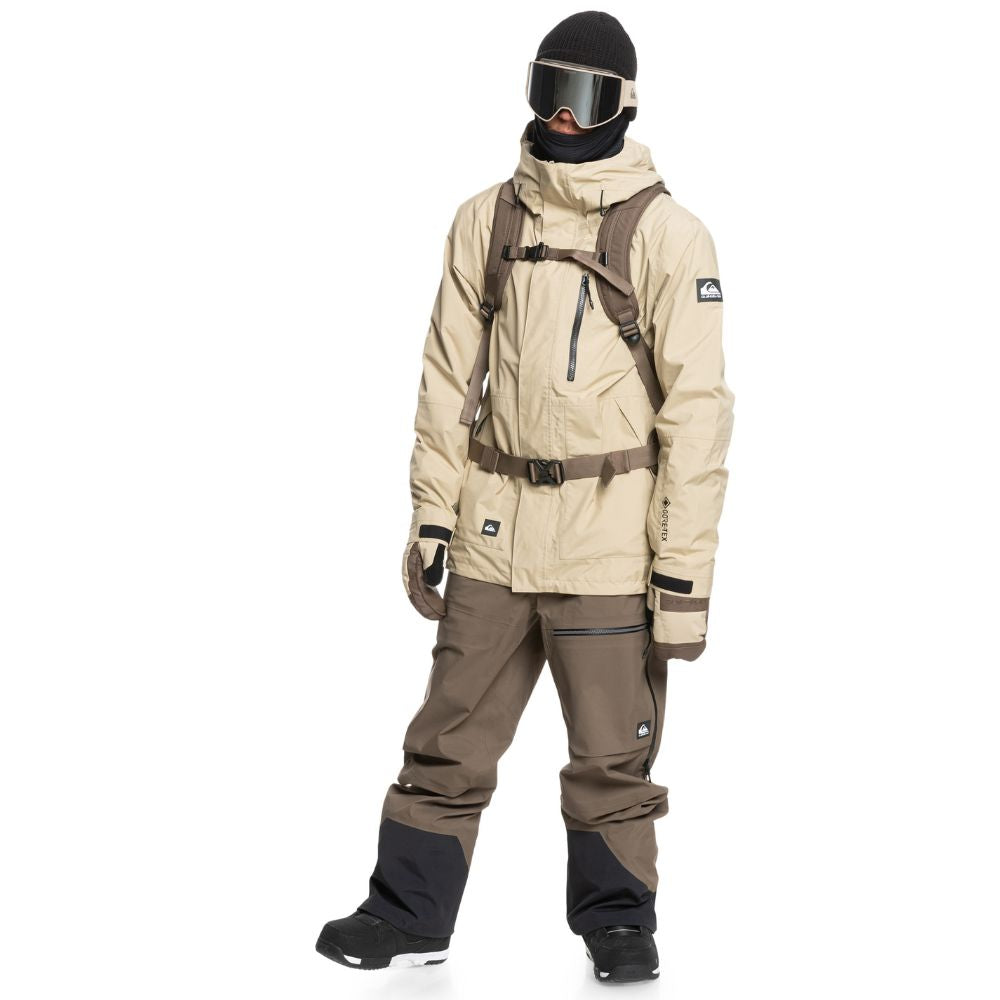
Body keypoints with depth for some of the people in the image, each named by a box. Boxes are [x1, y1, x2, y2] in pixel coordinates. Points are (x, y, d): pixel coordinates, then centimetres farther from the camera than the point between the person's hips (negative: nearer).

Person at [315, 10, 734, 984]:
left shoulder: (667, 235, -6)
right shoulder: (485, 221, 6)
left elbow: (695, 412, -7)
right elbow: (448, 377, 10)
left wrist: (685, 573, -10)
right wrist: (431, 515, 4)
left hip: (609, 539, -3)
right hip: (493, 529, 3)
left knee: (611, 754, 6)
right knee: (450, 737, 8)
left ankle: (617, 923, 24)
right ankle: (408, 914, 21)